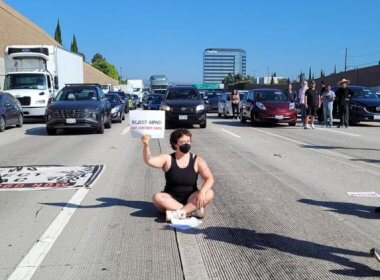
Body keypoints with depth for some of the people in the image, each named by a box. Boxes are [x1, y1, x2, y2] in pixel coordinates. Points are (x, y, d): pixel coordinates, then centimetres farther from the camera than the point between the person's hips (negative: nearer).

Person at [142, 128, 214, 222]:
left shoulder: (197, 161, -1)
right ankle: (193, 210, -31)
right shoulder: (167, 159, -1)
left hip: (191, 200, 0)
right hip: (171, 200, 0)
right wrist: (146, 145, -33)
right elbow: (149, 160, -15)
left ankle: (179, 213, -34)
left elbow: (209, 179, -8)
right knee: (157, 197, -30)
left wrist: (202, 191, -27)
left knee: (209, 193, -26)